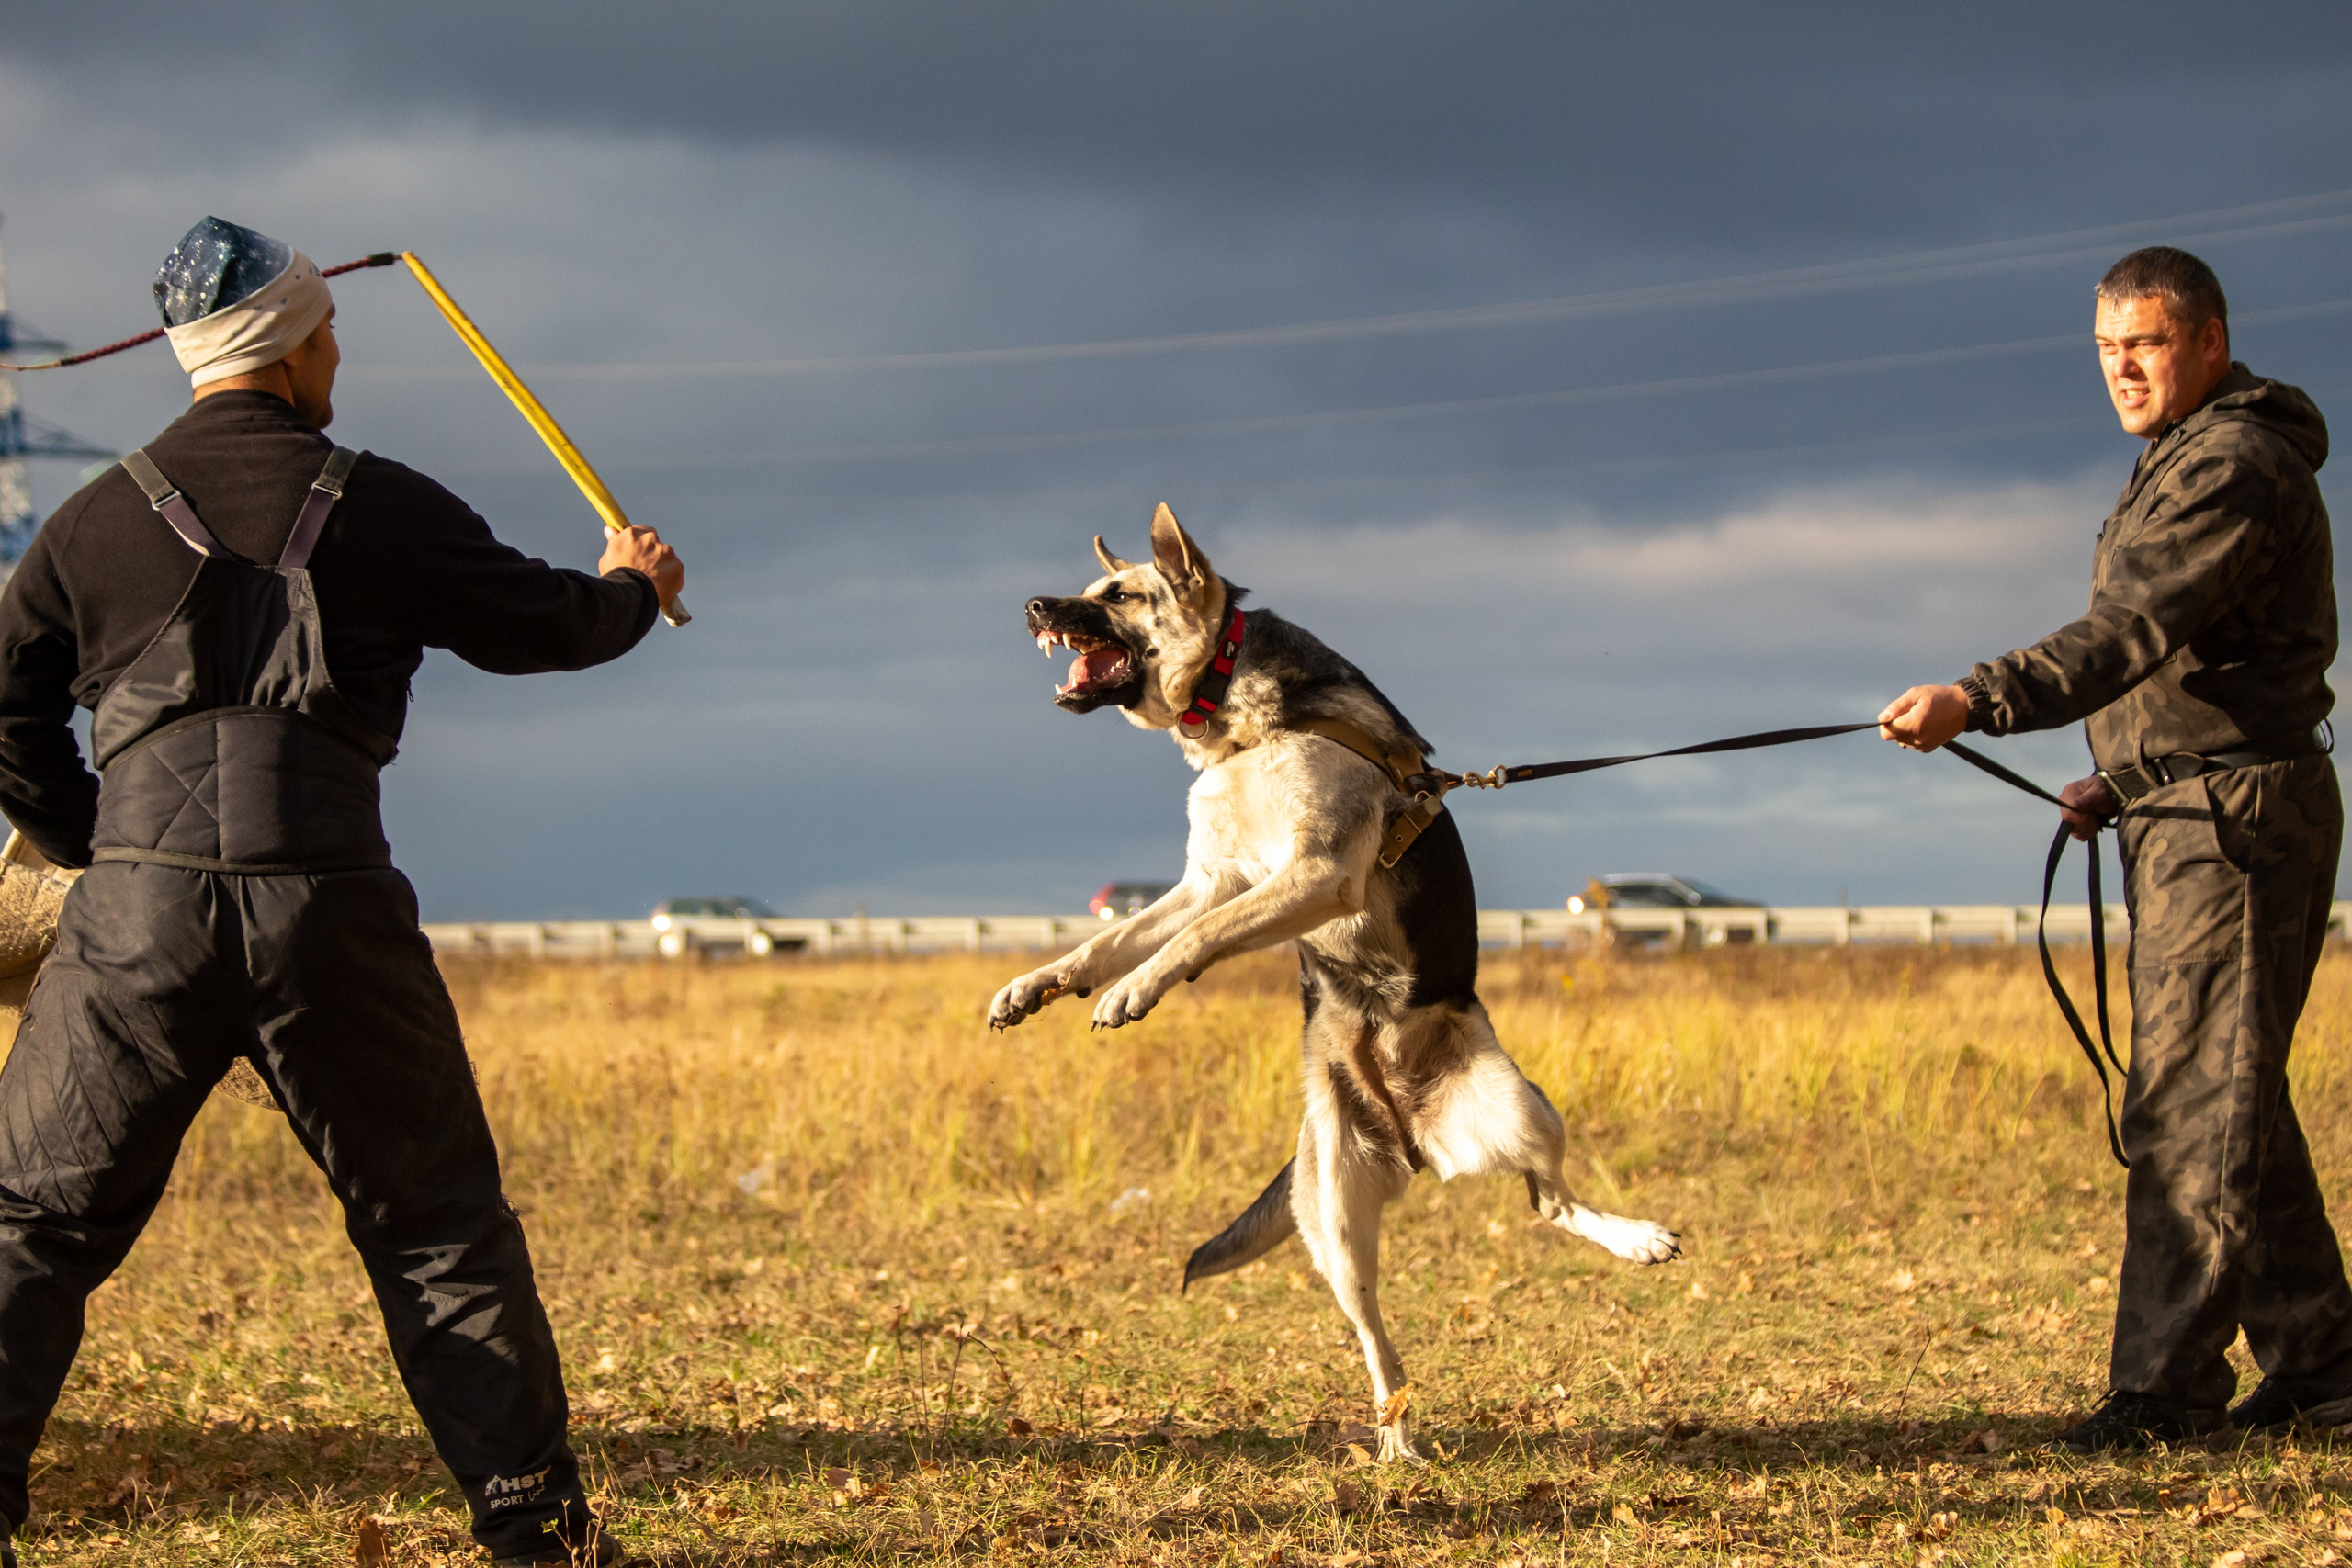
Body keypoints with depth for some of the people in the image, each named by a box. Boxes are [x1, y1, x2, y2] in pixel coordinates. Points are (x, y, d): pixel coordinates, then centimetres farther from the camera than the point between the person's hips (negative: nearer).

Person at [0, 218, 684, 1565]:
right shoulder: (384, 509, 5)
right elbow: (542, 622, 18)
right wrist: (634, 589, 39)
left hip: (143, 902, 0)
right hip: (329, 908, 0)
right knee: (436, 1221, 11)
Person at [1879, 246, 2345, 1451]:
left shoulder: (2235, 463, -14)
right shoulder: (2182, 463, 20)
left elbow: (2133, 632, -29)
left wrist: (1975, 702, -40)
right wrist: (2130, 776, 14)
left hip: (2232, 816, -11)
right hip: (2182, 814, 11)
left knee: (2192, 1105, -12)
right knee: (2233, 1110, 13)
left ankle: (2164, 1387, -14)